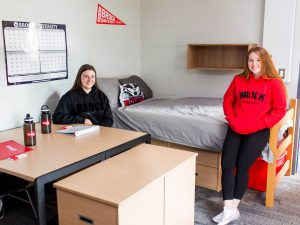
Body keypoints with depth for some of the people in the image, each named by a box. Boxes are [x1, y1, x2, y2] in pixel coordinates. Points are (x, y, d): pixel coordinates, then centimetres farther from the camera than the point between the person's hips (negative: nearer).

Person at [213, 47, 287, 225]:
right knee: (226, 164, -11)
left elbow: (280, 110, -4)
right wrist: (232, 120, -3)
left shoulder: (274, 83, -3)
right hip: (236, 129, 3)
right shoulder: (239, 79, 7)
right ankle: (229, 209, -6)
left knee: (242, 166, -7)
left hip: (259, 130, -3)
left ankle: (233, 208, 7)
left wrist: (258, 124, -13)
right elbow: (227, 100, 13)